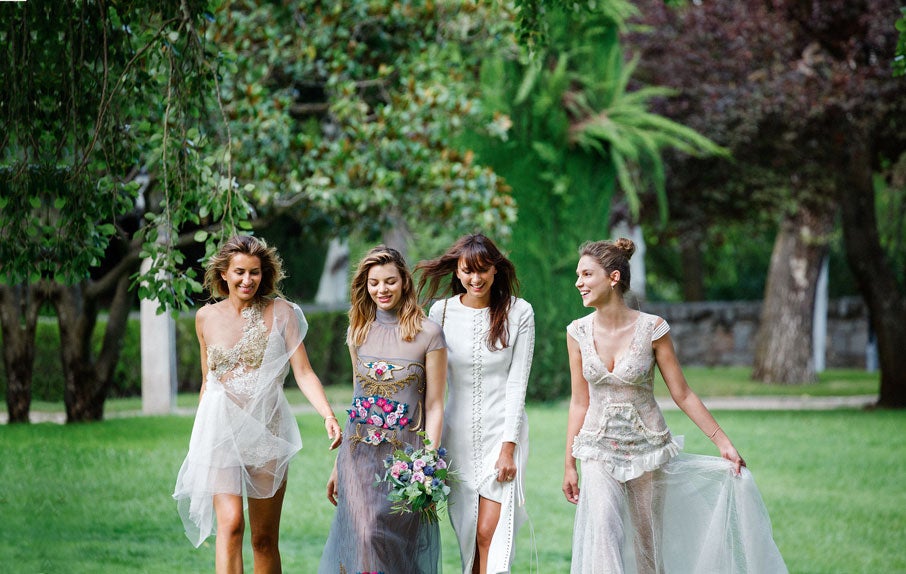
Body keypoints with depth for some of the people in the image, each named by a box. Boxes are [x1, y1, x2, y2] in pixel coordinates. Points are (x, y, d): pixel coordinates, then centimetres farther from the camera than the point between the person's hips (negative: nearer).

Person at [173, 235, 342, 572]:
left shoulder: (281, 312, 0)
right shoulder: (206, 317, 7)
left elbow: (303, 373, -5)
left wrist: (328, 415, -21)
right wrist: (198, 440, 20)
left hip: (267, 430, 0)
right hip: (220, 429, 0)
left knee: (265, 539, 3)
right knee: (230, 524, -16)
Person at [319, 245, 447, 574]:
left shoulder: (428, 334, -4)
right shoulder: (359, 332, 10)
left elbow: (434, 407, -4)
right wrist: (339, 465, 16)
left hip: (405, 455, -3)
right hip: (360, 456, 3)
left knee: (400, 544, -3)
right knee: (365, 538, -10)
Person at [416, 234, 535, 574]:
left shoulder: (518, 312, -4)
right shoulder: (442, 312, 1)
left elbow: (517, 382, -5)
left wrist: (508, 447, -10)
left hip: (503, 430, -2)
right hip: (459, 431, 2)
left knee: (489, 532, -10)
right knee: (467, 533, 4)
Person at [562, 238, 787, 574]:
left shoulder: (652, 329, -9)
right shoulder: (578, 333, -1)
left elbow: (682, 395, -2)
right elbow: (579, 402, 6)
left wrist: (723, 442, -3)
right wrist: (569, 465, 7)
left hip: (647, 445, -1)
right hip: (600, 449, 1)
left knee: (648, 541, 5)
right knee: (604, 530, -19)